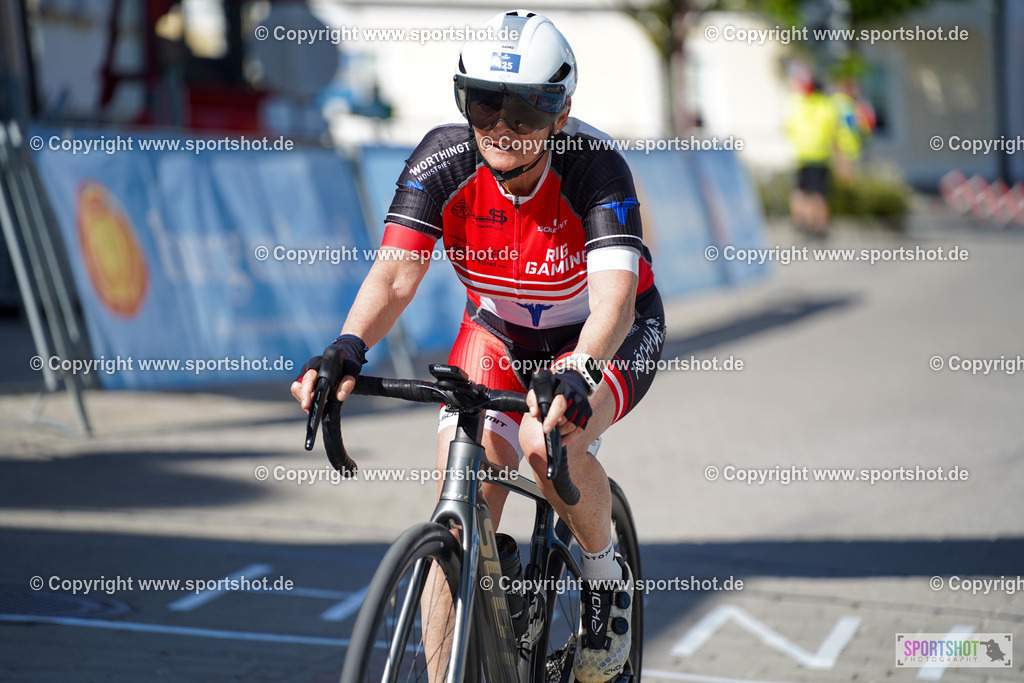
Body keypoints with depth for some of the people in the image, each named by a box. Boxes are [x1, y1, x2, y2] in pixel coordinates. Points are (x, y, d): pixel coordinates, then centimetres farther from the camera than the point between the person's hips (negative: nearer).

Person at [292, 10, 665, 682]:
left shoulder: (596, 167, -30)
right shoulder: (444, 160, -22)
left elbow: (614, 299, -42)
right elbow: (395, 272, -30)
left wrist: (577, 376, -61)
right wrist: (348, 348, -50)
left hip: (608, 337, -3)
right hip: (500, 331, 3)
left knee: (549, 437, -32)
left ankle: (606, 572, -2)